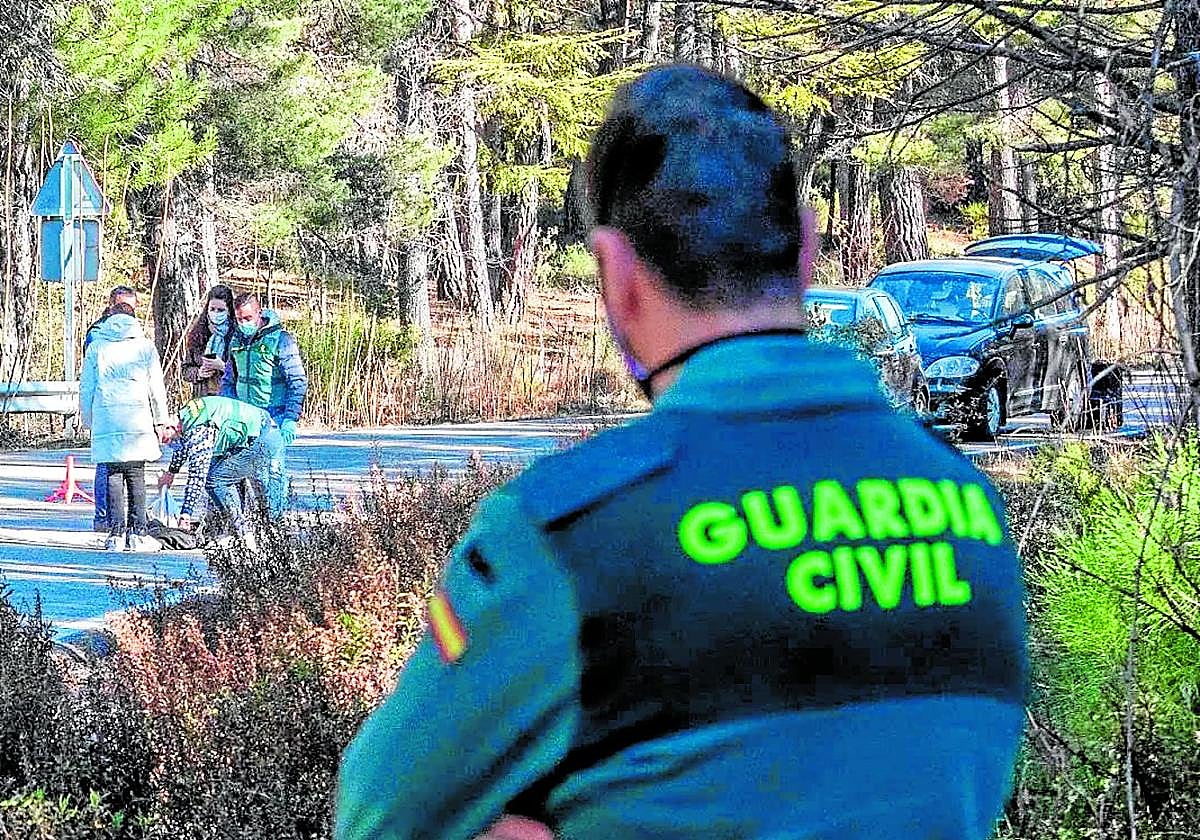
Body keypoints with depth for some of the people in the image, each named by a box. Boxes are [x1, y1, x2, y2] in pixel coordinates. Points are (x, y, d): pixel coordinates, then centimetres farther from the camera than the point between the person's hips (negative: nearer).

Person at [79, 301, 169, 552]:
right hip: (138, 420, 0)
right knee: (136, 476, 3)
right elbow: (156, 387, 8)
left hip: (106, 419, 0)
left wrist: (87, 420, 17)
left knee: (113, 475, 3)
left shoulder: (96, 346, 8)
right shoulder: (145, 346, 7)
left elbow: (86, 388, 9)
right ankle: (137, 533, 1)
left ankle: (116, 533, -1)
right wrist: (160, 419, 16)